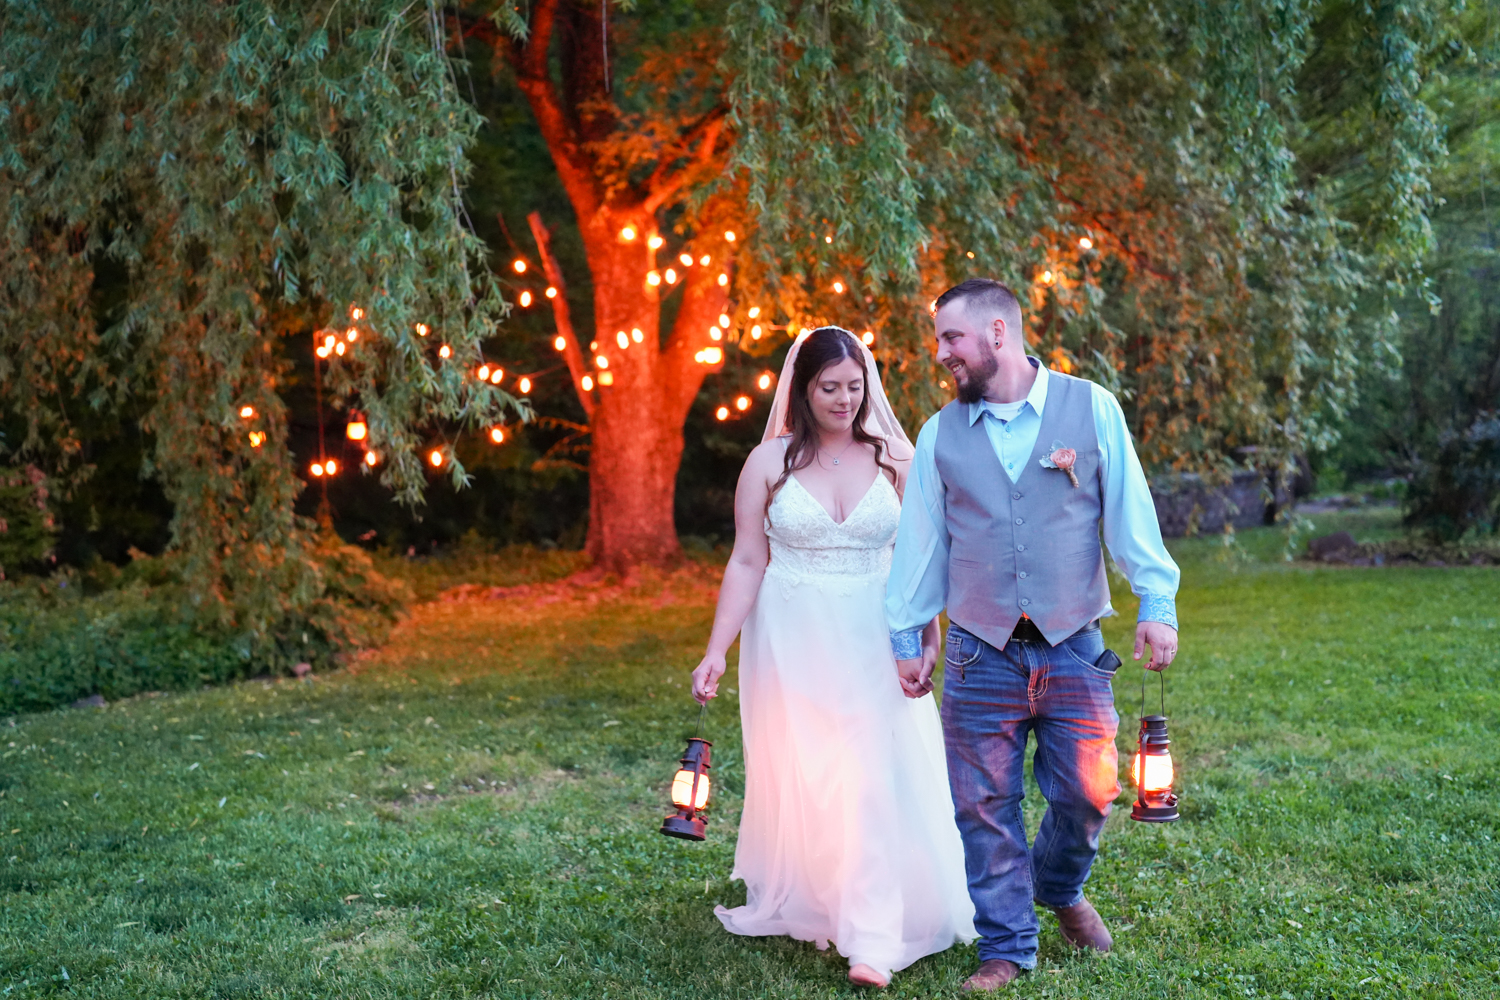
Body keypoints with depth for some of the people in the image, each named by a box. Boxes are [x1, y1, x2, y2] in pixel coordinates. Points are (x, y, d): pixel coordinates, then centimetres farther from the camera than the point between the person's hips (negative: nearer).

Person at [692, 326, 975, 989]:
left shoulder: (894, 457, 2)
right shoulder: (770, 461, -1)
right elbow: (747, 562, -1)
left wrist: (926, 638, -5)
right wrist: (716, 652, -6)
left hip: (873, 641, 0)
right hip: (792, 641, 0)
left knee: (874, 778, -6)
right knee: (798, 777, 9)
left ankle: (872, 941, -2)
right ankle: (801, 907, 29)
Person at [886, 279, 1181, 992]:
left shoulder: (1091, 409, 1)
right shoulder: (940, 434, 6)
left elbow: (1130, 510, 2)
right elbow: (921, 541, 10)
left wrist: (1156, 601, -5)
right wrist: (907, 636, 11)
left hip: (1073, 647, -1)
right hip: (980, 657, 1)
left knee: (1087, 793, 2)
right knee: (985, 808, 3)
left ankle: (1058, 887, 34)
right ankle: (1006, 947, 20)